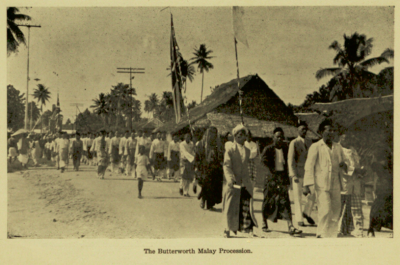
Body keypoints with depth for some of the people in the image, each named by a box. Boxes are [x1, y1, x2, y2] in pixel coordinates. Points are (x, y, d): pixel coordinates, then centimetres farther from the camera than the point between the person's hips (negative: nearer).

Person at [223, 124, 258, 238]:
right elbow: (226, 166, -10)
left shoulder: (247, 150, 14)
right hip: (233, 184, -3)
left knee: (247, 207, -6)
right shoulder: (230, 150, -2)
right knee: (231, 207, 2)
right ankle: (228, 230, 16)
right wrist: (230, 178, -24)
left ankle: (249, 229, -4)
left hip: (245, 184, 3)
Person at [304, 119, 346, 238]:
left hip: (335, 185, 5)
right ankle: (322, 235, -2)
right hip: (321, 185, -5)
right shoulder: (315, 147, 0)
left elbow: (341, 169, 25)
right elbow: (309, 166, -5)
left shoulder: (338, 148, 16)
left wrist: (343, 166, 0)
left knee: (335, 213, 5)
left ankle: (331, 236, 15)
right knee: (325, 211, -13)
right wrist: (307, 185, -14)